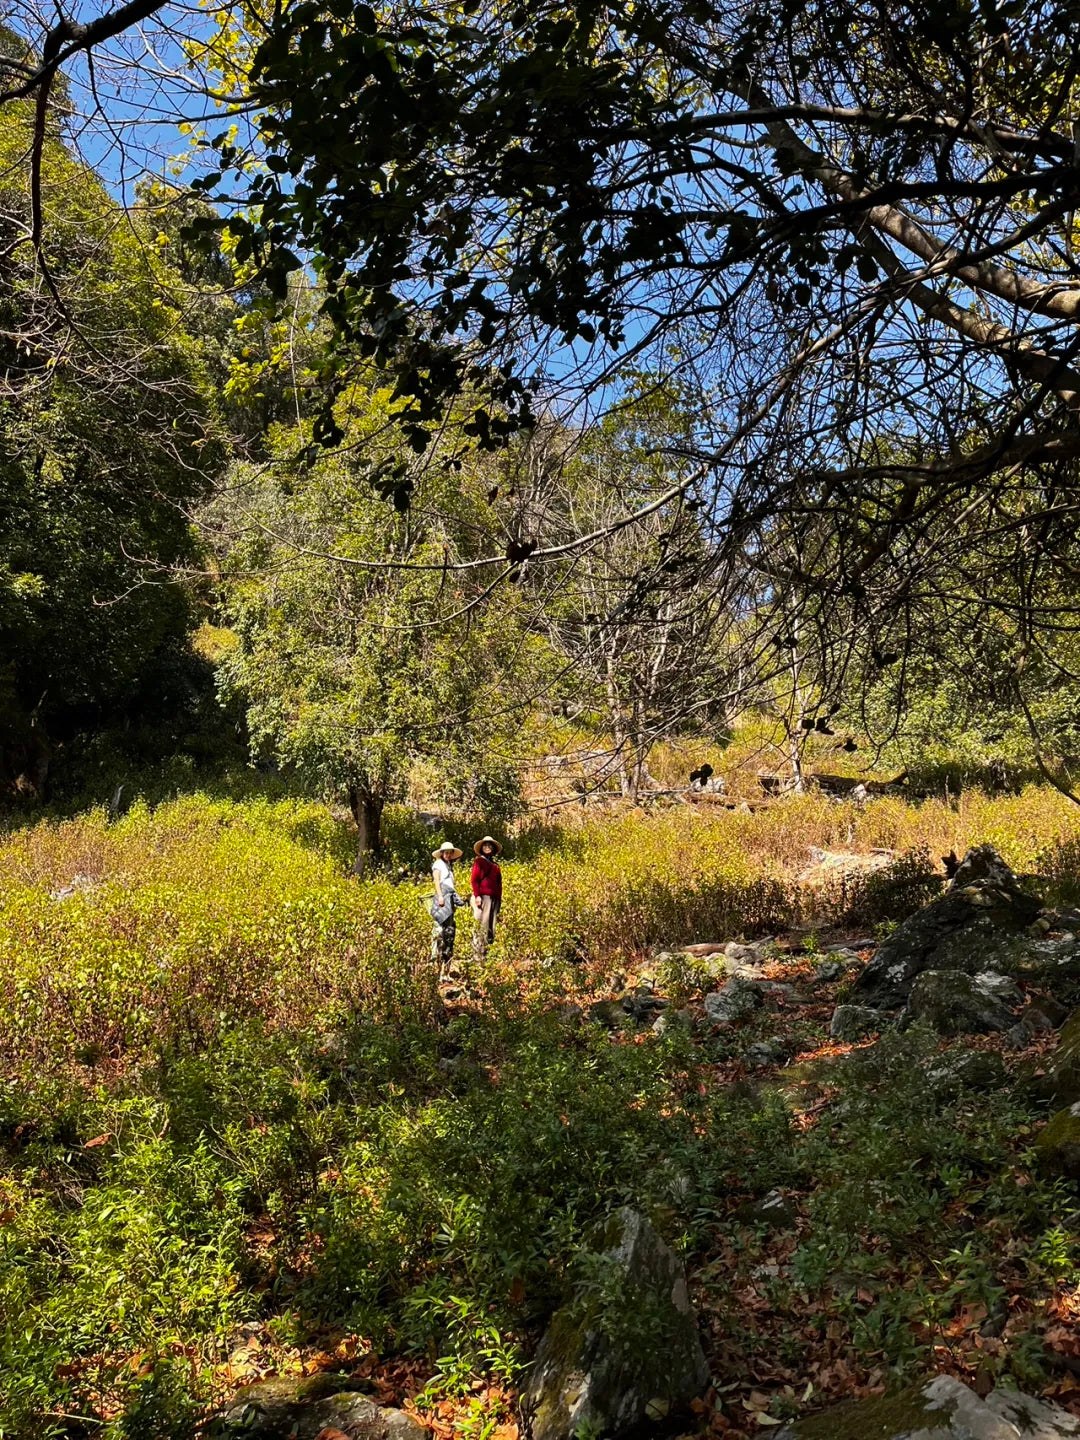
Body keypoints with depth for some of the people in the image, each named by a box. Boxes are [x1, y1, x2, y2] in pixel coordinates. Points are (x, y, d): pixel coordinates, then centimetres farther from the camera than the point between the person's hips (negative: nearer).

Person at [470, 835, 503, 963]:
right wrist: (477, 895, -14)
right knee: (481, 926, -10)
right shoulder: (479, 861, 4)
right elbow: (474, 879, -4)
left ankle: (488, 953, 6)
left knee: (491, 927, 4)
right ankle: (477, 954, -10)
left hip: (494, 898, 6)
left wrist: (499, 898, 18)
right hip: (483, 897, -6)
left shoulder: (495, 864, 22)